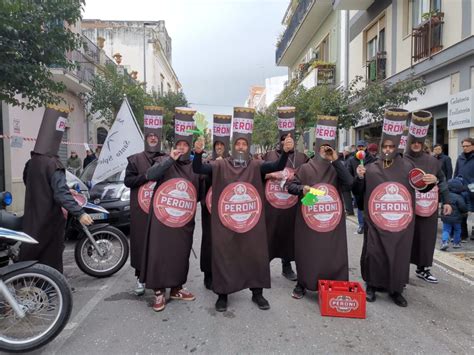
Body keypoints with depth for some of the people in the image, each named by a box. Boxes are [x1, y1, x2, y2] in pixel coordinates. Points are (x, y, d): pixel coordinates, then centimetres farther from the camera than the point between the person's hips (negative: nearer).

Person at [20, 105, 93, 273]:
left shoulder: (30, 162, 4)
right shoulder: (53, 164, -19)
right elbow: (61, 192, -27)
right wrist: (80, 213, -31)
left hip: (31, 218, 7)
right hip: (50, 219, -7)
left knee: (31, 252, 14)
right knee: (51, 256, 4)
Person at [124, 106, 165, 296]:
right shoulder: (135, 159, 6)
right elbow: (127, 180, 0)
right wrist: (146, 177, -13)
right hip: (140, 209, 0)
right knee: (141, 241, 2)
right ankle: (141, 277, 14)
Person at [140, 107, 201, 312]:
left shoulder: (194, 166, 10)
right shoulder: (164, 161, 1)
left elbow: (199, 193, 18)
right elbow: (150, 175, -18)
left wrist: (191, 205, 2)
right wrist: (170, 159, -22)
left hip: (184, 220, 3)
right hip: (162, 217, -3)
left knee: (181, 253, 10)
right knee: (159, 252, -1)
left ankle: (176, 288, 26)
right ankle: (159, 291, 12)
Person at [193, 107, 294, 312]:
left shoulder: (256, 166, 1)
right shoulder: (220, 166, 0)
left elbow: (277, 167, -13)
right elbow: (198, 169, -10)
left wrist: (286, 152, -33)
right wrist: (198, 153, -31)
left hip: (252, 223, 1)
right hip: (224, 224, -1)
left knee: (256, 256, 11)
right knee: (224, 257, 7)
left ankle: (257, 293, 29)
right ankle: (222, 294, 25)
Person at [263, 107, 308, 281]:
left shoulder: (301, 158, 7)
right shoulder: (269, 155, 3)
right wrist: (270, 174, -13)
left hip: (292, 207, 2)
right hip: (271, 206, -2)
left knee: (289, 235, 11)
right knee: (268, 236, 1)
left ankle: (287, 266, 28)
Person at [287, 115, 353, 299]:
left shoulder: (335, 169, 6)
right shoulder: (305, 168, 0)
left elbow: (349, 184, -11)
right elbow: (290, 186, -1)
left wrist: (336, 161, -14)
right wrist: (302, 188, -23)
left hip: (332, 221, 2)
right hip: (308, 221, -2)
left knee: (332, 253, 6)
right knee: (307, 253, 6)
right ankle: (302, 284, 22)